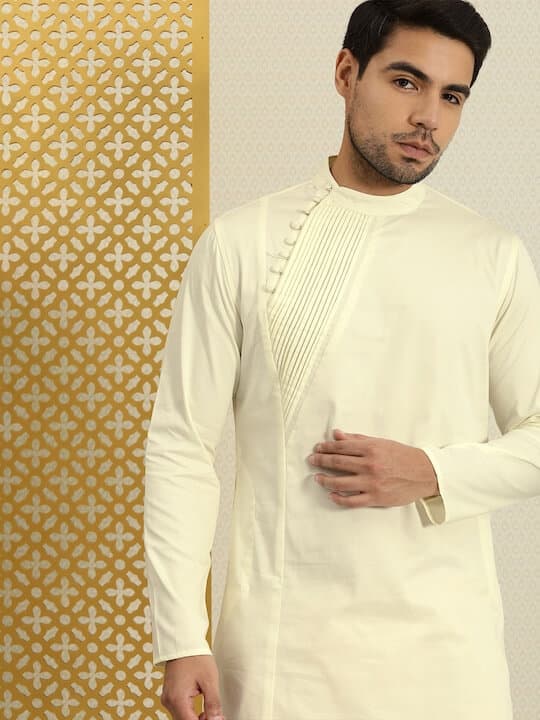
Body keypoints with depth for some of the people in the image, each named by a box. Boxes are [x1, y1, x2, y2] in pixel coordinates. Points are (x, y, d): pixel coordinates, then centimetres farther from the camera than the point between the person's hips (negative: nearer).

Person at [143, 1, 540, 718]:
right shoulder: (239, 242, -1)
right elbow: (181, 444, -2)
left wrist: (433, 475, -10)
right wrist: (182, 639, -7)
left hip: (447, 641, 2)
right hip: (281, 643, -1)